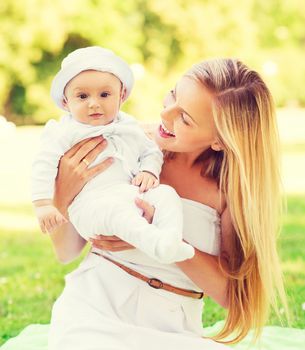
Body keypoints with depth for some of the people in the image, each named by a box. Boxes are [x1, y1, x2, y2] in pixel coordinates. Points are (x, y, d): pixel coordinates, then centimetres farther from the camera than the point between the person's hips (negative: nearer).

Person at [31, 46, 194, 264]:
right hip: (91, 203, -6)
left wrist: (149, 172, 2)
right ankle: (156, 242, -56)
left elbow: (151, 151, 26)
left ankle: (172, 238, -40)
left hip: (134, 194, 6)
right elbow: (45, 166, -1)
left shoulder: (128, 127, 21)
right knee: (117, 210, -38)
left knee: (165, 193, -19)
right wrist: (44, 204, -12)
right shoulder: (66, 132, 5)